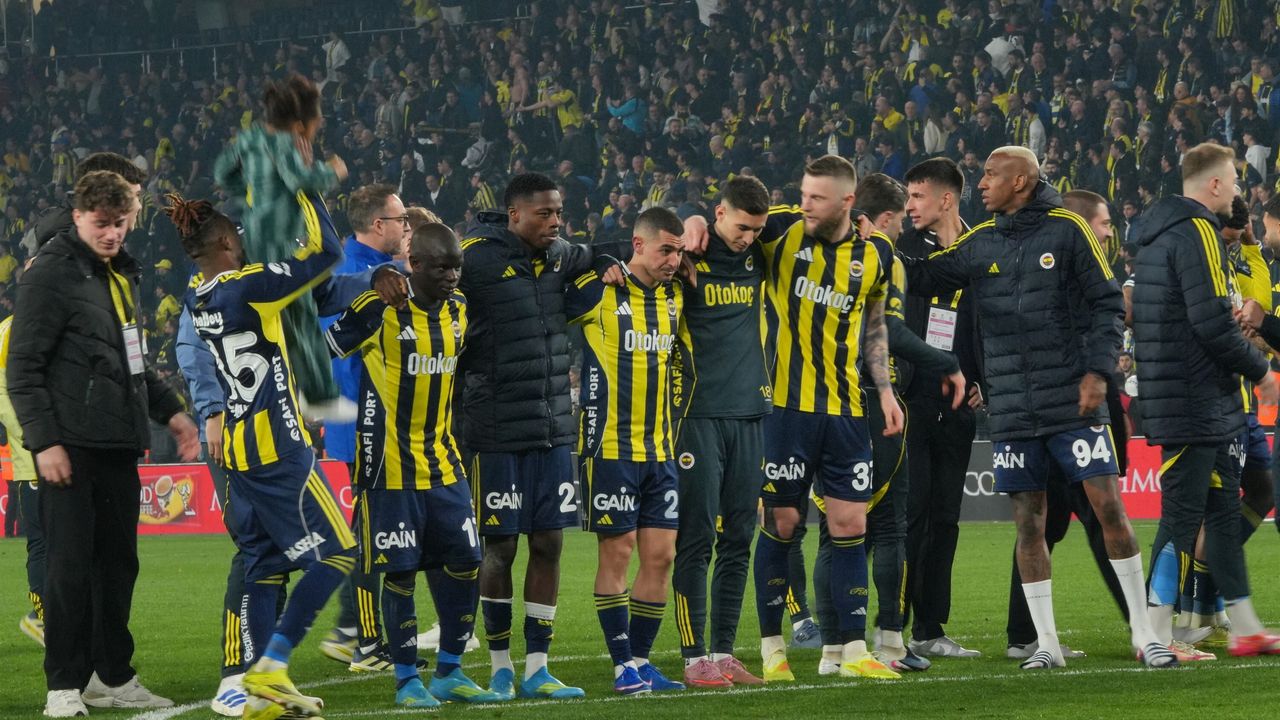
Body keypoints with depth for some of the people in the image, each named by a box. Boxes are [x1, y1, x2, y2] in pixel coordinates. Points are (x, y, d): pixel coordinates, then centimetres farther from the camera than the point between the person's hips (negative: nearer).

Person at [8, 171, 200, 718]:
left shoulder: (122, 274, 18)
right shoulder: (50, 275, -8)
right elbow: (24, 369, -12)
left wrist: (168, 410, 21)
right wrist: (44, 440, -17)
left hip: (119, 446, 8)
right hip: (71, 446, -8)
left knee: (118, 563, 10)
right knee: (69, 565, -6)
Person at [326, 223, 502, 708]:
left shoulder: (459, 309, 6)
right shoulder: (379, 310, -15)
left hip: (444, 464, 6)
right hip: (393, 467, -6)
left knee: (465, 564, 4)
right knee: (401, 572, -2)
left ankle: (449, 672, 16)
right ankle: (407, 680, 7)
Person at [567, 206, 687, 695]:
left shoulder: (674, 297, 10)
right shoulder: (598, 292, -7)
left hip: (660, 451, 6)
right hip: (611, 448, -6)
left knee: (660, 554, 4)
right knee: (616, 553, -3)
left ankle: (641, 659, 13)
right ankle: (623, 664, 2)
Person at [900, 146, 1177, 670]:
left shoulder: (1066, 229, -2)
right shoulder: (978, 244, 9)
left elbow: (1107, 302, -2)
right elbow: (919, 279, 12)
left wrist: (1098, 371, -11)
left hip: (1073, 401, -4)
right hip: (1012, 407, 4)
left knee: (1109, 507, -7)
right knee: (1028, 523, 3)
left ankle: (1143, 633, 2)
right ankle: (1046, 643, 11)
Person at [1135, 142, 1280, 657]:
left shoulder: (1157, 235, 16)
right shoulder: (1199, 233, -15)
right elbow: (1212, 324, -22)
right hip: (1198, 401, -10)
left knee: (1223, 509, 14)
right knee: (1182, 516, -8)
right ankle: (1157, 636, -8)